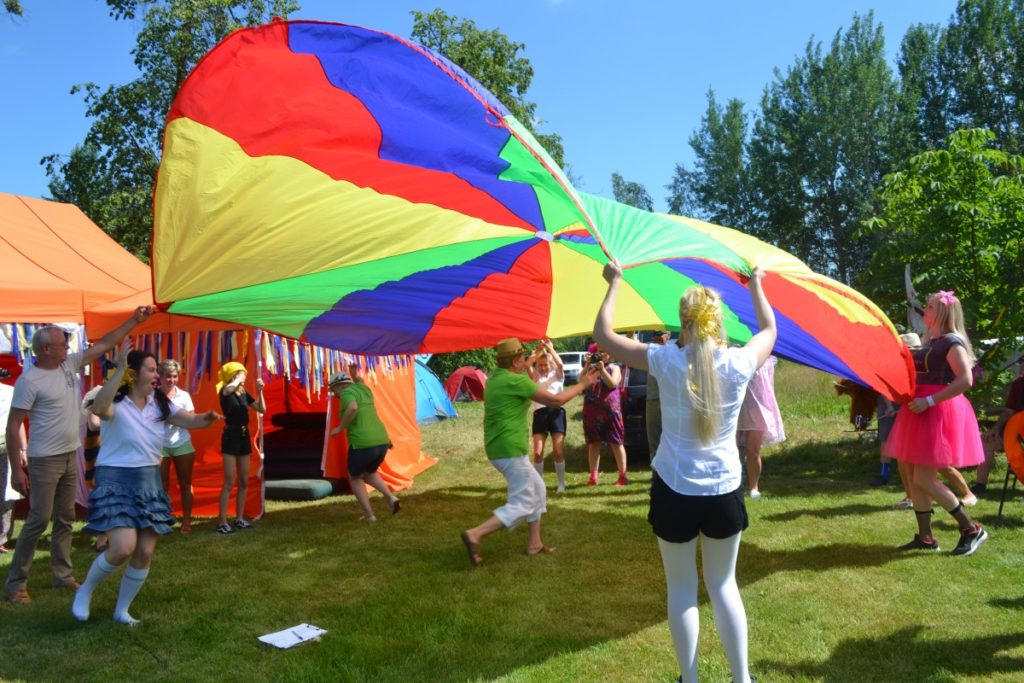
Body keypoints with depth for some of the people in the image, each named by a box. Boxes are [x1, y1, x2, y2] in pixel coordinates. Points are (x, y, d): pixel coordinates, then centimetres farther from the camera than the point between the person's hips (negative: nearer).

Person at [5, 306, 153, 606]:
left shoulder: (69, 364, 2)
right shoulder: (29, 380, -17)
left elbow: (105, 344, 9)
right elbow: (13, 425, -15)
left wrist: (134, 320, 5)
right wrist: (17, 468, -17)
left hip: (70, 456, 7)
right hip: (44, 460, -7)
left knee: (65, 519, 13)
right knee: (39, 520, -5)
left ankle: (63, 574, 23)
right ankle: (16, 582, 8)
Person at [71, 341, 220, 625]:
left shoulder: (159, 404, 3)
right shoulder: (116, 403, -15)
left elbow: (191, 420, 0)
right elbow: (99, 408, -38)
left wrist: (208, 418, -24)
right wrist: (119, 368, -45)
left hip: (149, 482, 6)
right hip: (116, 481, -6)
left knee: (145, 553, 5)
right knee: (124, 548, -18)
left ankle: (122, 610, 24)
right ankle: (85, 590, 12)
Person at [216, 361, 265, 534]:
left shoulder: (244, 393, 9)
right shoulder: (225, 391, -9)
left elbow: (262, 409, 10)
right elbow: (230, 388, -35)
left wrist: (260, 391, -1)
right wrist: (239, 378, -18)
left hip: (244, 435, 7)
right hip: (231, 436, -7)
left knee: (244, 481, 10)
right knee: (229, 482, -8)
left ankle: (239, 518, 19)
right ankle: (222, 522, -3)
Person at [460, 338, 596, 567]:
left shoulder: (496, 377, 10)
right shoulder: (516, 381, -16)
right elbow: (555, 401, -12)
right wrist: (582, 385, 0)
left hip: (501, 449, 10)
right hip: (510, 450, -10)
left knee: (537, 489, 20)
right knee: (522, 503, -5)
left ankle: (534, 544, 24)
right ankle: (475, 534, -15)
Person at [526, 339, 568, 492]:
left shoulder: (557, 375, 13)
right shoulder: (535, 376, 16)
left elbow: (560, 364, -9)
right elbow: (527, 365, -3)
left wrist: (550, 349, -6)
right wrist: (538, 350, -6)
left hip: (556, 411, -2)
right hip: (539, 413, 2)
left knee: (558, 451, -4)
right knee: (537, 452, -4)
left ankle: (561, 484, 7)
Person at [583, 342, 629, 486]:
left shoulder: (614, 368, 4)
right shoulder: (591, 367, 15)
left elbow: (613, 384, -13)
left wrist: (602, 369, -17)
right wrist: (587, 365, -8)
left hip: (610, 410, -4)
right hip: (591, 410, 4)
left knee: (616, 443, -1)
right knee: (593, 444, 5)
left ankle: (622, 476, 3)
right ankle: (593, 477, 9)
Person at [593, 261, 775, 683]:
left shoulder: (667, 362, -13)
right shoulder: (739, 363, -8)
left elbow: (603, 335, -3)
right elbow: (769, 329, 15)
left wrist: (614, 284, 9)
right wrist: (756, 286, 30)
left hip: (675, 491, -2)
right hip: (725, 491, 2)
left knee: (681, 589, 12)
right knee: (724, 585, 18)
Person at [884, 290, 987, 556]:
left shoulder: (952, 342, -11)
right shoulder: (930, 343, 15)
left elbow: (965, 380, -22)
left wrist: (929, 401, -24)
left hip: (938, 414, -9)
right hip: (922, 412, 9)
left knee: (924, 479, -9)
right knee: (913, 476, 9)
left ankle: (972, 529, 6)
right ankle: (925, 537, 17)